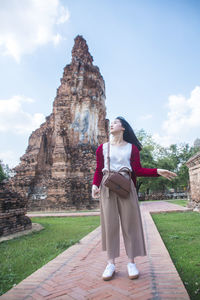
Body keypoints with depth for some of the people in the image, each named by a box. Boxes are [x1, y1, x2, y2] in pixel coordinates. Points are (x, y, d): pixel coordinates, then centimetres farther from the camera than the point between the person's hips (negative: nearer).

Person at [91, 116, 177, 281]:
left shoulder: (132, 148, 8)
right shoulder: (102, 147, 11)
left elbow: (138, 170, 3)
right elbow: (99, 170, 9)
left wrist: (157, 171, -9)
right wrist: (95, 185, -7)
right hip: (107, 186, 1)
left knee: (129, 222, 1)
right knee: (109, 223, 1)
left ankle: (131, 262, 14)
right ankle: (111, 263, 11)